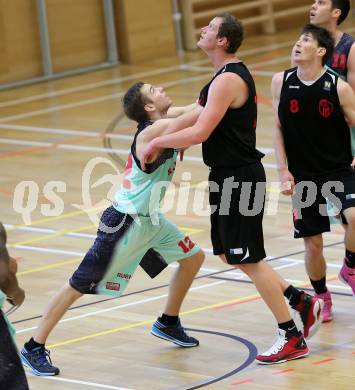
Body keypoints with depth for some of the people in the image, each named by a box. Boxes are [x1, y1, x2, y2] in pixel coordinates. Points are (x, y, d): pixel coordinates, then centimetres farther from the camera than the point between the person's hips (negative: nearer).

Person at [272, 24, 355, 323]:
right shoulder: (281, 82, -3)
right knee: (313, 244, 5)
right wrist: (283, 171, -1)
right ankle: (321, 298, 30)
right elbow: (279, 128, 3)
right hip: (303, 176, 2)